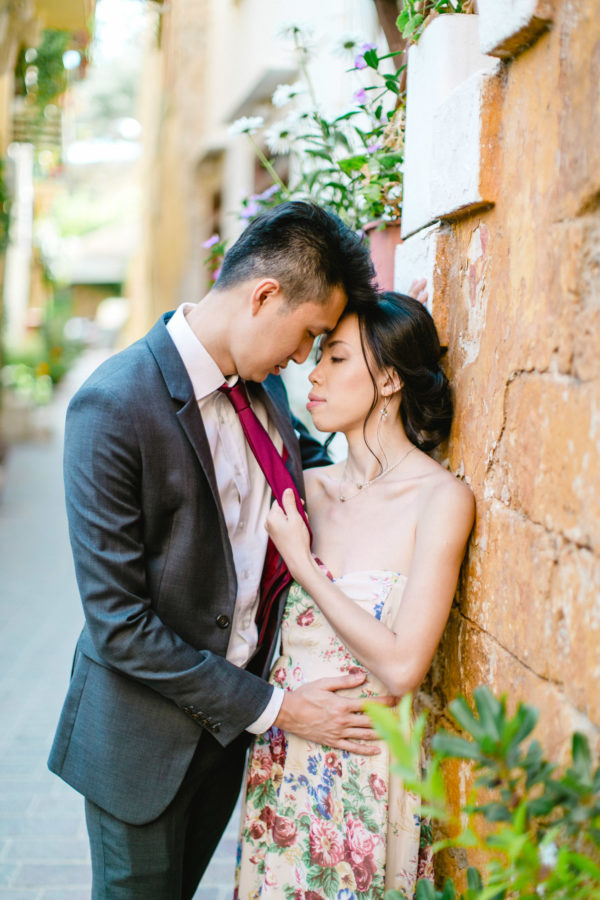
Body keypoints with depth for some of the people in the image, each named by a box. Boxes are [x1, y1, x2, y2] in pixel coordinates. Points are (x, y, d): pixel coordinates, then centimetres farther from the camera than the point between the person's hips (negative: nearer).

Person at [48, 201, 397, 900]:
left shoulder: (265, 388, -3)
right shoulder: (114, 404, -25)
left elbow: (307, 458, 22)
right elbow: (118, 622, -24)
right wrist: (272, 709, -20)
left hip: (231, 721, 6)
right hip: (145, 735, -6)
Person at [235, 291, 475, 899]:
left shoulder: (441, 497, -13)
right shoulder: (311, 487, 2)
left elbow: (401, 667, -20)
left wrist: (301, 561, -15)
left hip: (368, 763, -5)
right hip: (284, 752, 5)